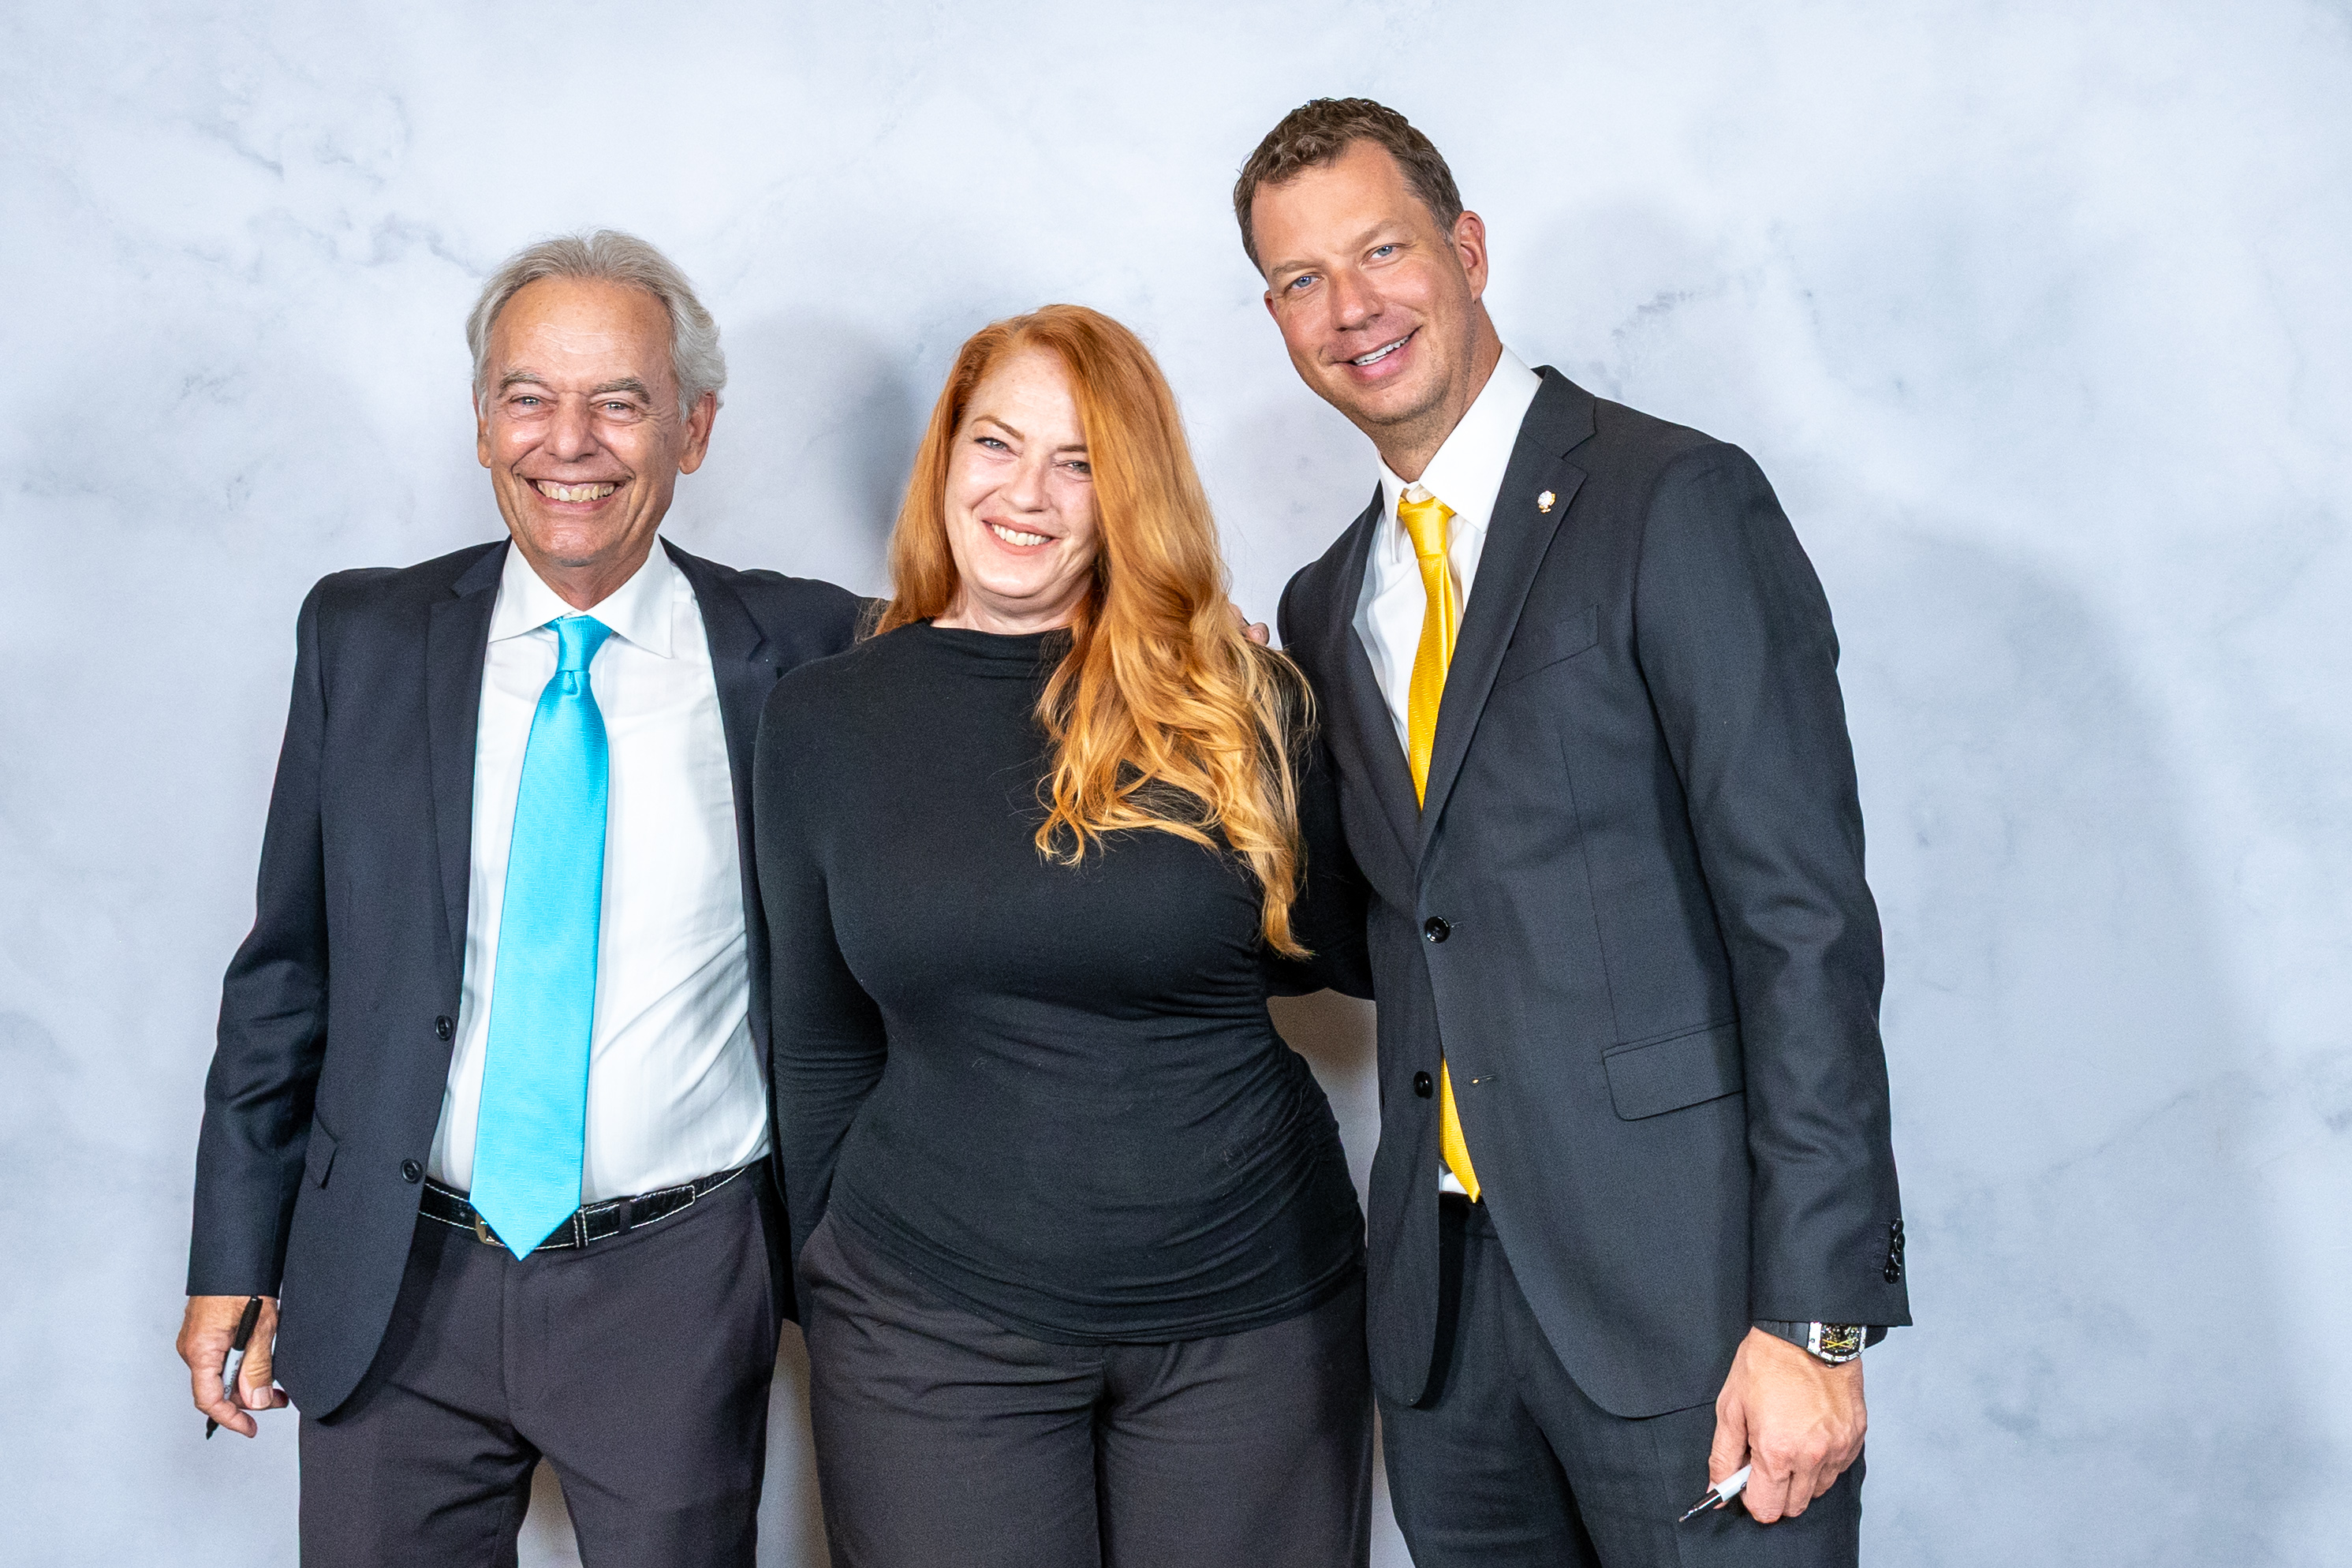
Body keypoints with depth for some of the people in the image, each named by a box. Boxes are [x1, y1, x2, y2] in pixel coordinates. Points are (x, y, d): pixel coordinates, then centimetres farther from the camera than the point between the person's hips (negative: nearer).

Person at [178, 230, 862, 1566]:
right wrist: (236, 1254, 5)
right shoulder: (363, 637, 1)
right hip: (395, 1290, 1)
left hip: (678, 1294, -1)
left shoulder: (801, 654, -5)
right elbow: (290, 964, 5)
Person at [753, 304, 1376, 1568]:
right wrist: (823, 1293, 11)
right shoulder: (823, 719, 2)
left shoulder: (1238, 700, -4)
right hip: (931, 1328, 1)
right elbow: (823, 1045, 8)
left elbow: (1345, 949, 3)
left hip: (1252, 1317, 0)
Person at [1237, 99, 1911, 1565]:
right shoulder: (1328, 610, 13)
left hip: (1679, 1281, -5)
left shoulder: (1677, 503, -8)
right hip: (1444, 1296, 6)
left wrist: (1814, 1317, -17)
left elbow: (1804, 917, -13)